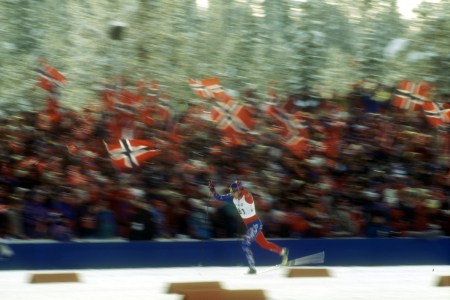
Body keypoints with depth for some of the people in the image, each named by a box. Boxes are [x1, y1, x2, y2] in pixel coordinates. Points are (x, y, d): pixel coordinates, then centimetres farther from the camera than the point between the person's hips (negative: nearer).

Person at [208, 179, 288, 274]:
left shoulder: (247, 197, -23)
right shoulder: (232, 198, -2)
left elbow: (247, 194, -48)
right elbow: (219, 197, 2)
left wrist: (241, 187, -65)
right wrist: (212, 189, -13)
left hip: (255, 224, -8)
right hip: (248, 225, 8)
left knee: (245, 244, -18)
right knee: (264, 244, 19)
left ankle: (252, 267, -12)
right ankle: (283, 251, 38)